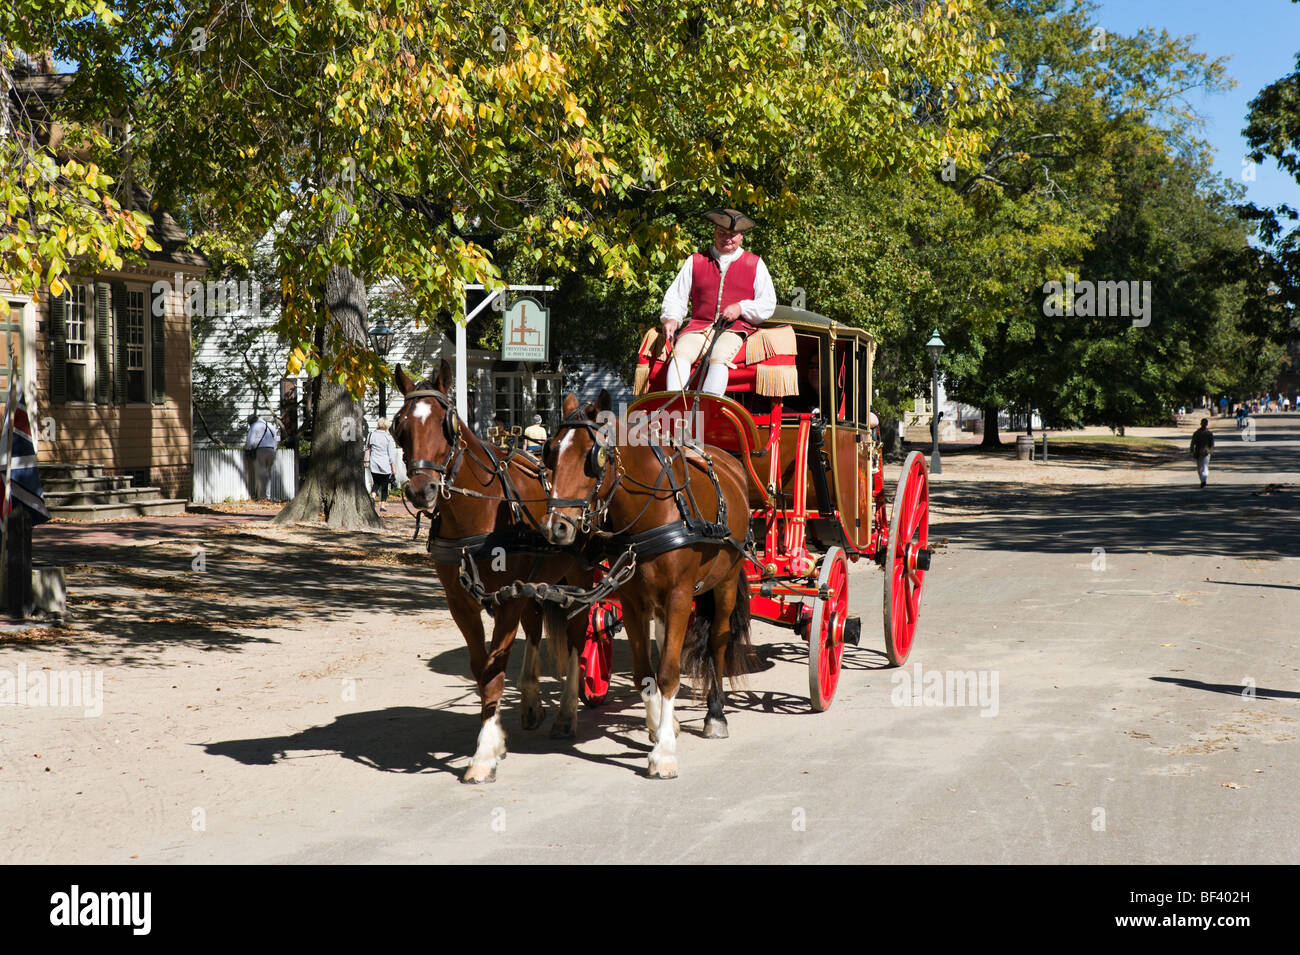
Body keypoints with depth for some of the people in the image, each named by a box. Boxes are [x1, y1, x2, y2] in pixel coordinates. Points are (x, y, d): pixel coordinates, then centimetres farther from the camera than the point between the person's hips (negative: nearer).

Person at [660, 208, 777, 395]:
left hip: (735, 329, -2)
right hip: (699, 326, 2)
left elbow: (768, 304, 11)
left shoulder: (755, 264, 15)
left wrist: (740, 308, -7)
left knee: (720, 358, -34)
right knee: (680, 352, -30)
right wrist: (672, 318, -5)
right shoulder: (695, 262, 18)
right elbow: (676, 296, 16)